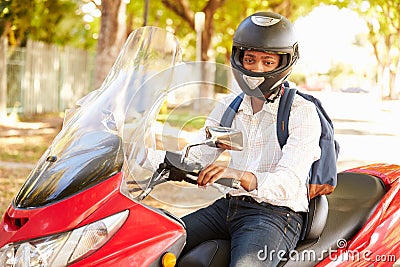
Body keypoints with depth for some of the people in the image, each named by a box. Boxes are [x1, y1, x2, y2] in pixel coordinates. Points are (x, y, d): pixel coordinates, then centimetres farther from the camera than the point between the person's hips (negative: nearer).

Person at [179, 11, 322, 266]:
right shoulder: (230, 105, 14)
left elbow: (289, 182, -19)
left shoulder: (303, 112, -5)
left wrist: (238, 176, -38)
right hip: (227, 206, 6)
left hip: (276, 214, -5)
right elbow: (198, 154, 6)